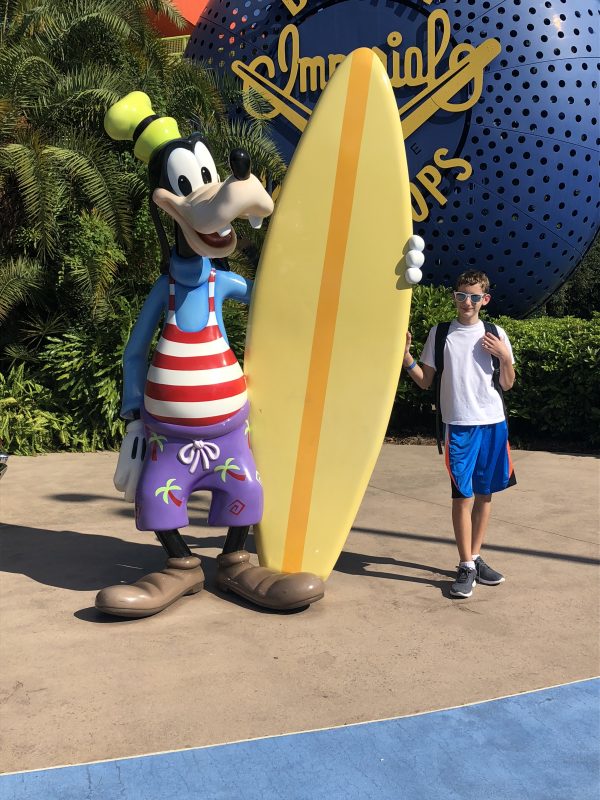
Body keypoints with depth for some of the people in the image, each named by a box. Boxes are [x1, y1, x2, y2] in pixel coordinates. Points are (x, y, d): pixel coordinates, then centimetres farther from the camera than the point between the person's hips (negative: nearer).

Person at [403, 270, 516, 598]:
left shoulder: (495, 335, 7)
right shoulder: (440, 334, 4)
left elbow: (507, 385, 11)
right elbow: (425, 381, 5)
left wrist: (505, 356, -5)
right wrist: (406, 355, -9)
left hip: (494, 422, 3)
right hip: (459, 424, -2)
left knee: (485, 493, 9)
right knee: (463, 494, -6)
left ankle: (475, 557, 23)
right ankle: (466, 567, 1)